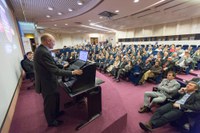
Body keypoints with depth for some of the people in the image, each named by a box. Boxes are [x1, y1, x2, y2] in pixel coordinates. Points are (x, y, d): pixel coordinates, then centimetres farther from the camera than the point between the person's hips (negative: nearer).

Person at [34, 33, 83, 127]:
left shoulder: (41, 49, 3)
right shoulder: (44, 53, -30)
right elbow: (55, 71, -31)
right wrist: (73, 72, -26)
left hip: (46, 80, 9)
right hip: (47, 83, -9)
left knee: (55, 98, 27)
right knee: (49, 103, 14)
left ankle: (56, 113, 52)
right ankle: (51, 121, 41)